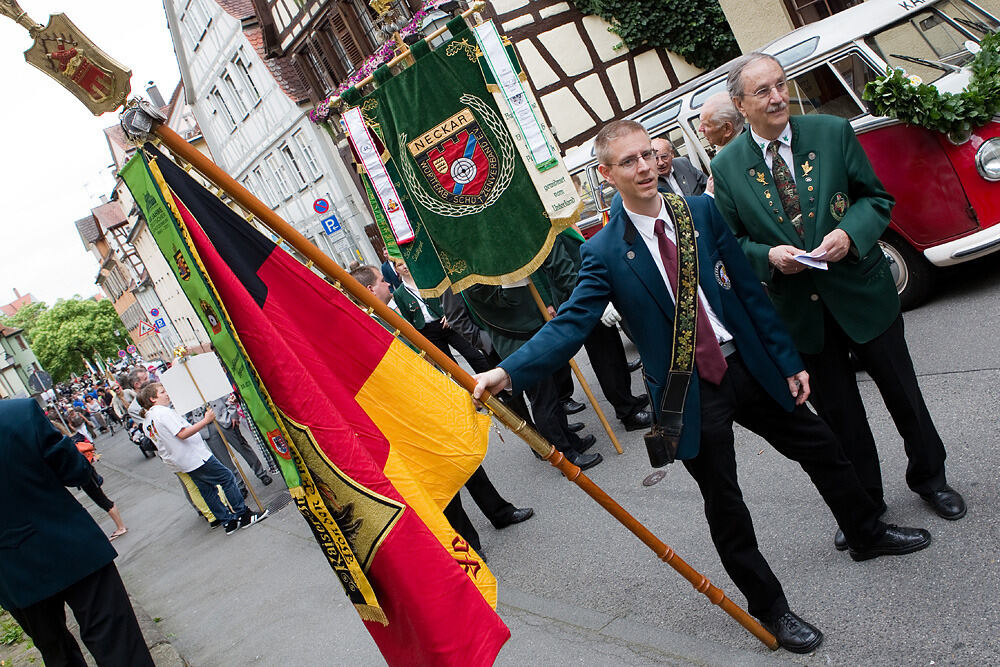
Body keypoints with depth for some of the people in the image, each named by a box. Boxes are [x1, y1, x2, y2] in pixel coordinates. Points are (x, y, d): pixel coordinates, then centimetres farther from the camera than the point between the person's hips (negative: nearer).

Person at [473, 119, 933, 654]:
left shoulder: (702, 212, -1)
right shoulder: (605, 252, -11)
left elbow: (749, 290, 3)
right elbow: (569, 324, -18)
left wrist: (788, 360, 3)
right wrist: (508, 372, -32)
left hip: (748, 366, 4)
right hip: (690, 394, -4)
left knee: (822, 449, 18)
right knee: (725, 506, 8)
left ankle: (867, 534, 47)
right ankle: (769, 607, 30)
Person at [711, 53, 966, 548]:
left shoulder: (832, 132, -5)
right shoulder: (726, 167, -5)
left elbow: (876, 198, 1)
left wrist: (850, 233, -19)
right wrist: (769, 256, -18)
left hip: (863, 292, 0)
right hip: (800, 310, 0)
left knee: (902, 391, 15)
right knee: (837, 412, 12)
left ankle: (929, 477, 41)